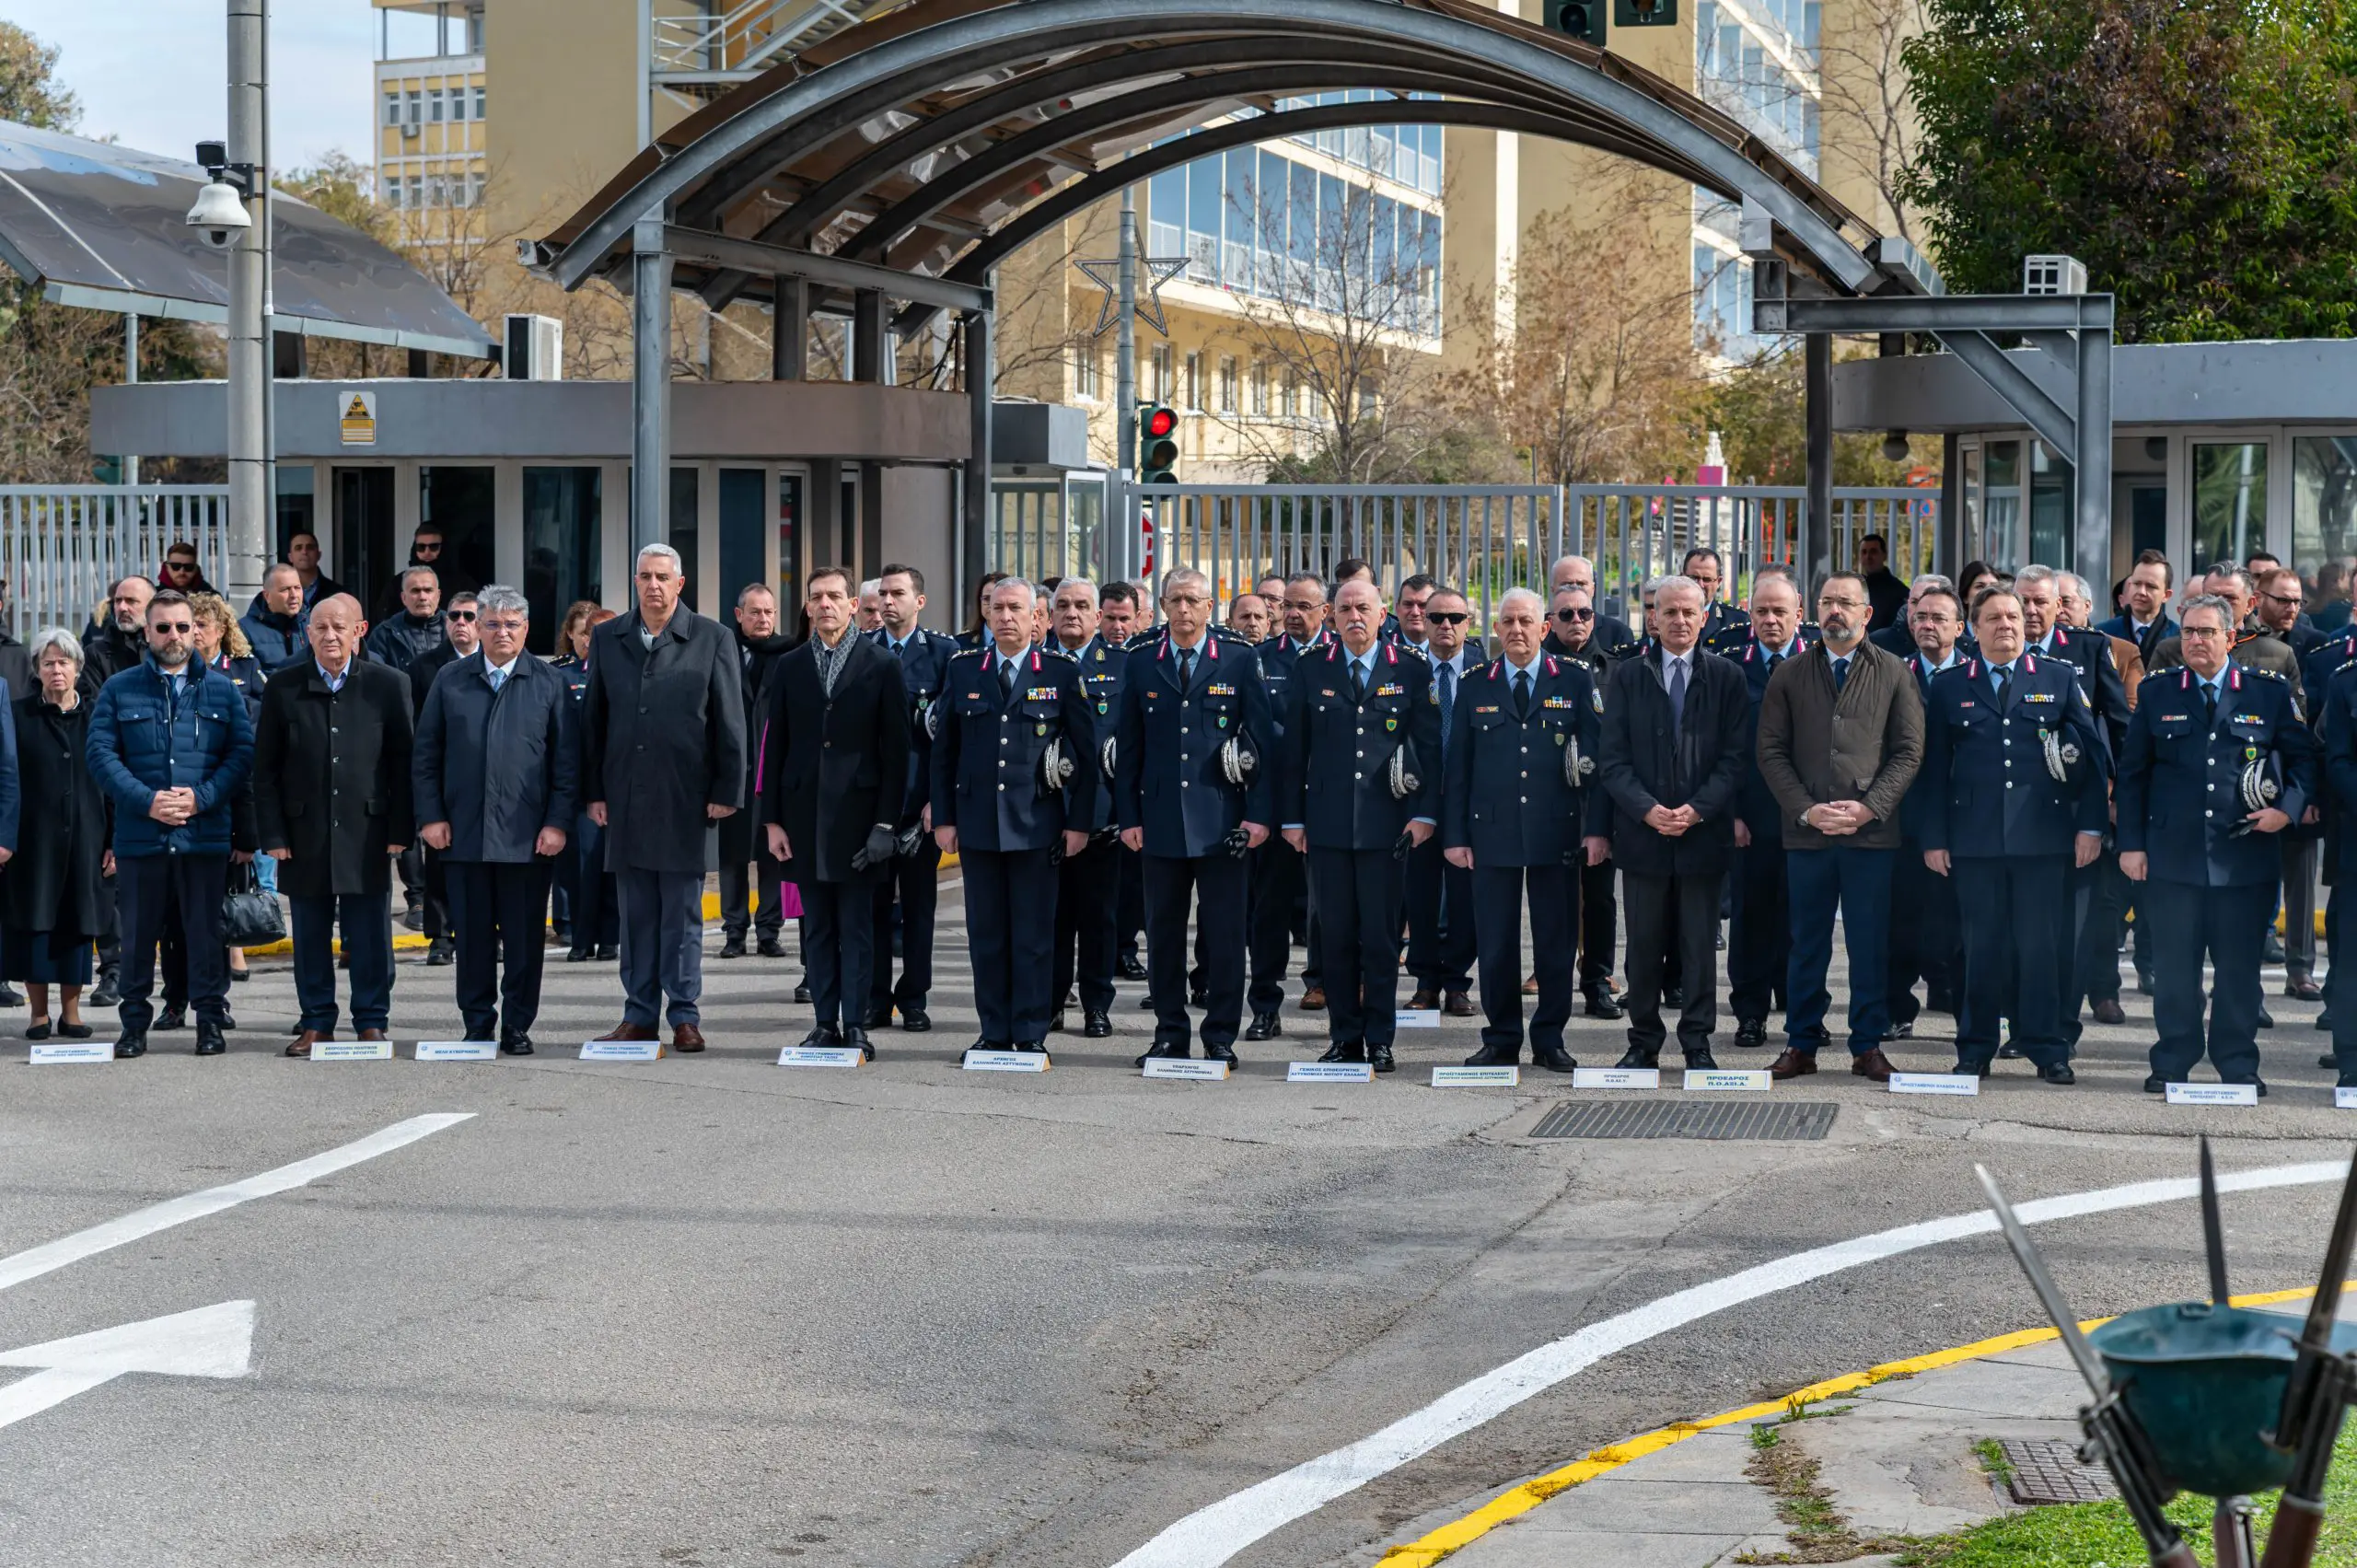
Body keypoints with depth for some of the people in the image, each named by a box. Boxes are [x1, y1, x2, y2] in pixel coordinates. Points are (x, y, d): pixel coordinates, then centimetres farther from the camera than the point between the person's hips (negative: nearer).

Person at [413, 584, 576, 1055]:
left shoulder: (549, 684, 4)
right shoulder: (450, 681, 8)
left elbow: (567, 760, 3)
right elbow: (425, 754, 9)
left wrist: (558, 822, -5)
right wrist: (430, 816, 1)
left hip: (528, 836, -1)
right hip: (463, 834, 1)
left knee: (524, 938, 2)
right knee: (472, 937, 5)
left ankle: (517, 1026, 12)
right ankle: (477, 1025, 15)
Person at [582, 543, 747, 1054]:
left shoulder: (711, 639, 0)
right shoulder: (607, 639, 9)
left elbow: (730, 722, 0)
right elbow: (593, 720, 11)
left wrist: (726, 792, -5)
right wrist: (593, 791, 5)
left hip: (685, 797, -3)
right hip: (626, 796, 3)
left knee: (682, 912, 1)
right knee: (637, 912, 8)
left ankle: (685, 1016, 7)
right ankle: (639, 1015, 14)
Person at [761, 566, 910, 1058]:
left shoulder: (882, 665, 1)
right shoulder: (789, 668, 9)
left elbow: (896, 749, -1)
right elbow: (774, 747, 9)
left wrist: (885, 822, -7)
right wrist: (772, 819, 2)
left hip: (857, 814, -3)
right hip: (805, 815, 3)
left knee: (856, 926, 0)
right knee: (817, 927, 7)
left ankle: (855, 1023, 4)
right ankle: (826, 1022, 11)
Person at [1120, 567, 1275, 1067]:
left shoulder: (1239, 665, 3)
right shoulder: (1140, 667, 8)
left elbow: (1263, 743, 1)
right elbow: (1128, 748, 10)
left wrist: (1259, 814, -6)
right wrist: (1128, 816, 2)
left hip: (1221, 822, -2)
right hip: (1161, 821, 2)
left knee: (1224, 932, 0)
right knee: (1163, 931, 6)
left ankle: (1221, 1035, 9)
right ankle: (1170, 1033, 15)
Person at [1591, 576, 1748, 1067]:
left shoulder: (1727, 678, 4)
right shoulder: (1627, 677, 5)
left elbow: (1734, 758, -1)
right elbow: (1612, 758, 1)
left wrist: (1697, 810, -13)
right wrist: (1647, 809, -13)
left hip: (1704, 832, -1)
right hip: (1641, 833, 1)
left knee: (1700, 944, 3)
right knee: (1644, 944, 6)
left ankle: (1697, 1042, 11)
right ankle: (1643, 1040, 15)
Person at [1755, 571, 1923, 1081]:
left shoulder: (1894, 673, 5)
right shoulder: (1789, 676, 8)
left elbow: (1909, 751, 1)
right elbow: (1771, 752, 5)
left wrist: (1869, 807, -11)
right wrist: (1806, 810, -8)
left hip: (1872, 831, -1)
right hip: (1806, 831, 1)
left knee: (1870, 944, 2)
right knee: (1807, 943, 7)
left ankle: (1867, 1044, 10)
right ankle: (1801, 1043, 13)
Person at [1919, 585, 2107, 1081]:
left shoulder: (2061, 678, 8)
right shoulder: (1949, 685, 9)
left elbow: (2093, 753, 7)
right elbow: (1935, 766, 8)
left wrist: (2091, 825, 0)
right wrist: (1933, 836, 2)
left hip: (2043, 835, -1)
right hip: (1974, 838, 1)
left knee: (2043, 944, -1)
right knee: (1982, 944, 3)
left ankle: (2047, 1048, 8)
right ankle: (1975, 1047, 13)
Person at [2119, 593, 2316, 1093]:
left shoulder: (2271, 693, 3)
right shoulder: (2157, 693, 6)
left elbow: (2303, 759, 9)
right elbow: (2132, 774, 9)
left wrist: (2289, 807, -9)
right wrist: (2131, 843, 3)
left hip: (2246, 857, -1)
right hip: (2172, 858, 1)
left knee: (2240, 967, 5)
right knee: (2173, 967, 4)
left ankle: (2238, 1065, 14)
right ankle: (2172, 1064, 14)